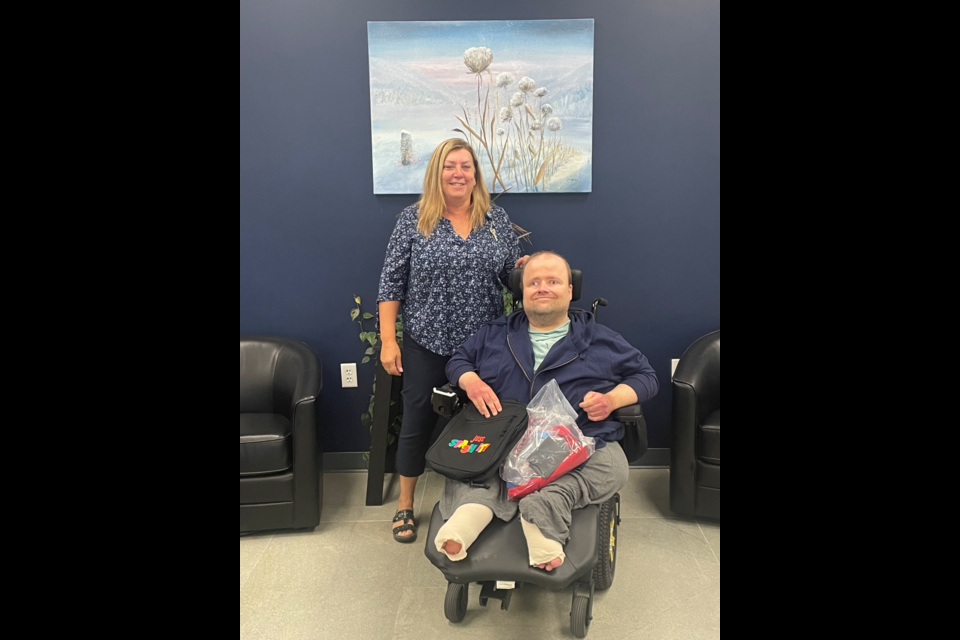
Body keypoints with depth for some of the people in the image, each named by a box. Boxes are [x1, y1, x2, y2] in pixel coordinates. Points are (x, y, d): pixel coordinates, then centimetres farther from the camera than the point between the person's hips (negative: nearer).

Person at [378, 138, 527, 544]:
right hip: (426, 343, -2)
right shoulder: (413, 220, -3)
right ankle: (405, 505, 27)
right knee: (418, 421, 8)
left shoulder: (497, 219, 4)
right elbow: (391, 284, -4)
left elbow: (511, 274, 10)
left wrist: (526, 267, -13)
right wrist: (388, 340, -9)